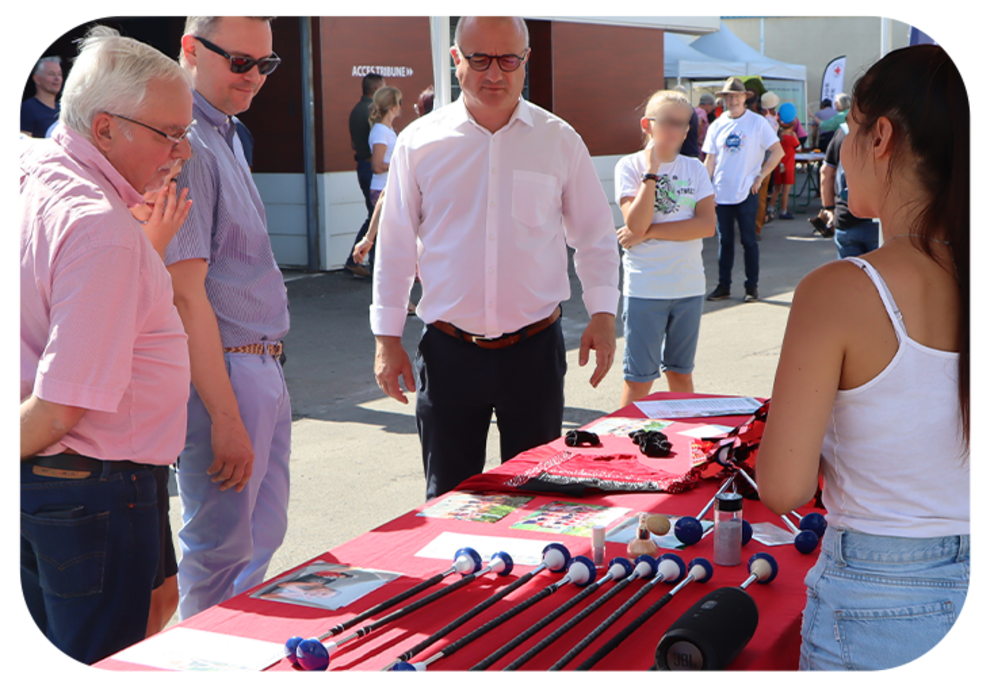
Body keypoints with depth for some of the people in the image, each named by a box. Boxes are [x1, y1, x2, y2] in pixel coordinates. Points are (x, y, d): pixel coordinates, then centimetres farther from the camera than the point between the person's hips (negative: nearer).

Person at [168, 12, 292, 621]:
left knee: (265, 534, 19)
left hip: (264, 366, 10)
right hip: (223, 372, -10)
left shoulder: (226, 132, 14)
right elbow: (186, 295, -21)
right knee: (221, 552, 3)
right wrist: (226, 418, -21)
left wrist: (269, 367, 16)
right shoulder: (186, 143, -18)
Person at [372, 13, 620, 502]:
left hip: (535, 348, 0)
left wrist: (603, 314, -1)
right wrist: (387, 337, 4)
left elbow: (596, 236, 10)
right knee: (448, 500, 8)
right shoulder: (420, 142, 1)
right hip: (449, 350, 0)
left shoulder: (559, 141, 2)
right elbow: (395, 246, 6)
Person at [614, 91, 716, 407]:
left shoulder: (694, 168, 5)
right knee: (639, 379, 0)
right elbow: (636, 224, -17)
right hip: (645, 288, -3)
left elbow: (708, 224, -8)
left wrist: (650, 232, -13)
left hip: (689, 286, 3)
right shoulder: (630, 166, -4)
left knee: (681, 373, 15)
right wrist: (652, 171, -16)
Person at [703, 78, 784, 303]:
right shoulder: (717, 125, 7)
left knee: (749, 241, 2)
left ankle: (752, 287, 10)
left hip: (746, 193, -3)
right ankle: (723, 286, 16)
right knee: (725, 241, 9)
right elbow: (710, 160, 9)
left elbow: (777, 152, -3)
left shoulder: (757, 123, -3)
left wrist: (760, 177, -7)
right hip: (721, 193, 3)